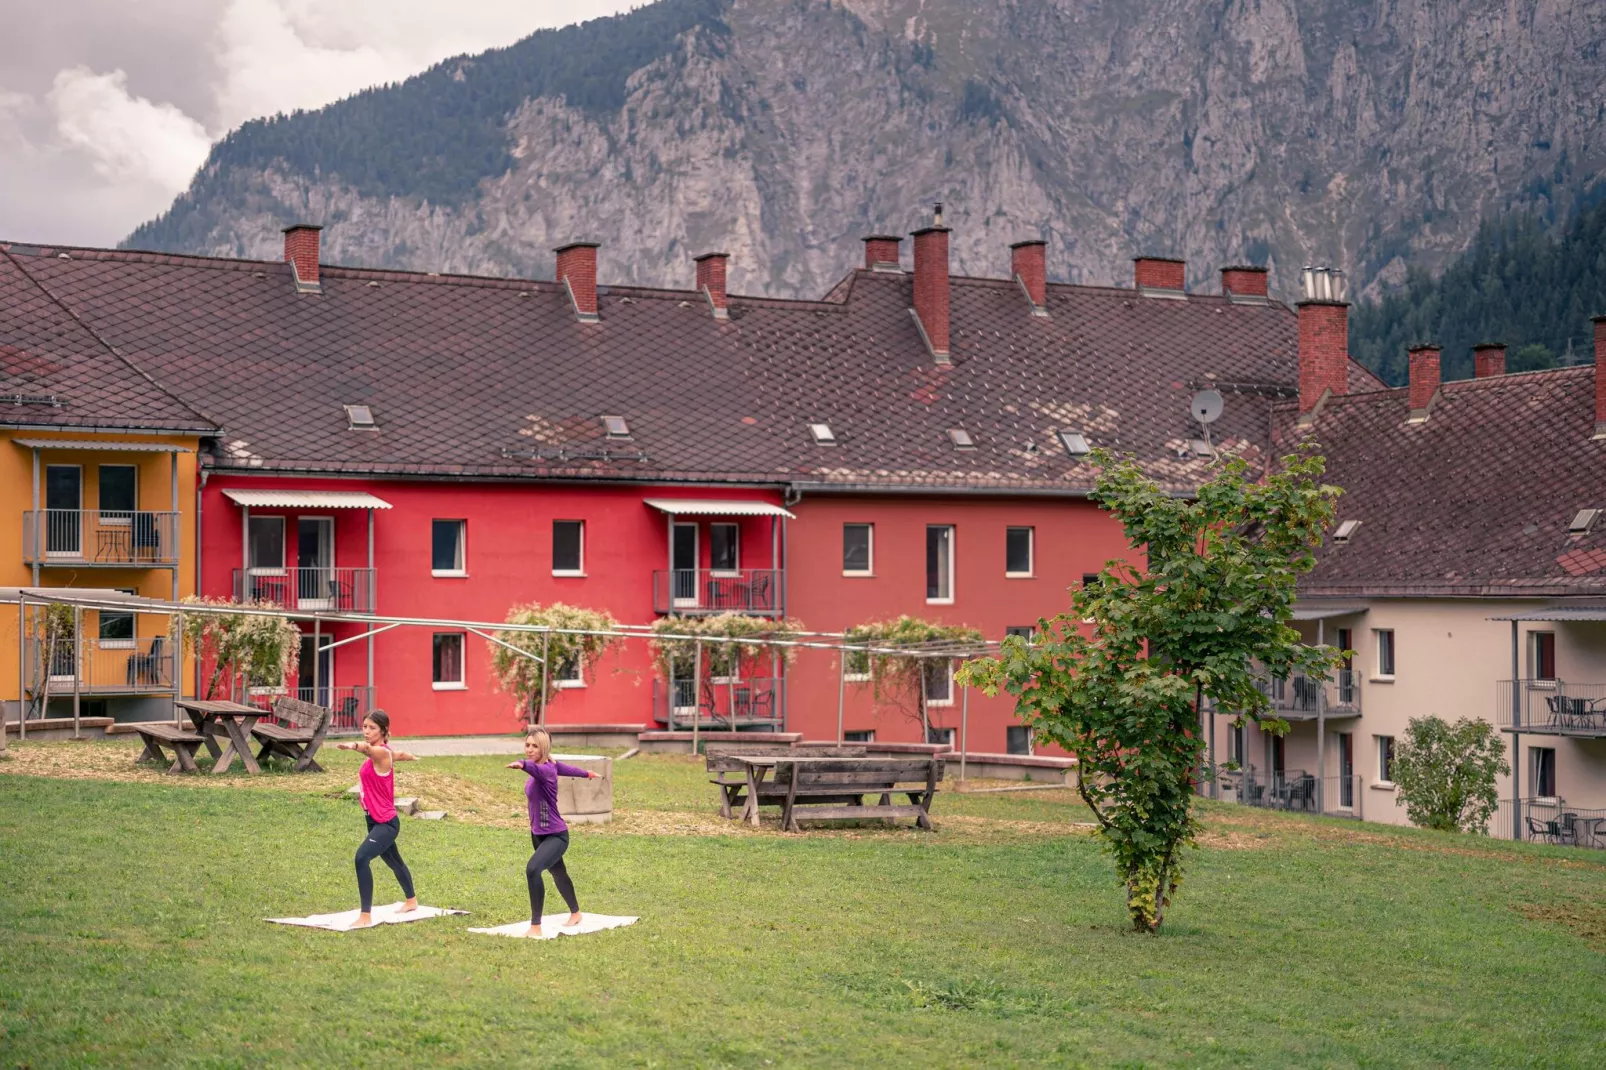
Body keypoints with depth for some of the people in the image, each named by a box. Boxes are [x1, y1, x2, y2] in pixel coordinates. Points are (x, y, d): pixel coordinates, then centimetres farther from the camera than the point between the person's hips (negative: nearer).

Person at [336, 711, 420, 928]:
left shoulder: (381, 752, -20)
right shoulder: (387, 752, 7)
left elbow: (369, 748, -45)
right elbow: (399, 754, 30)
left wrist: (354, 746, -68)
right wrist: (411, 757, 54)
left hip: (386, 823, -11)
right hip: (376, 821, 11)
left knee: (362, 858, -27)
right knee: (393, 861, 29)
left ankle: (365, 917, -26)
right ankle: (412, 901, 53)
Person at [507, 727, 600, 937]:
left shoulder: (546, 769, -26)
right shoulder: (552, 765, 0)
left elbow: (538, 770, -51)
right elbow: (566, 768, 21)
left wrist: (522, 765, -74)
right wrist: (587, 774, 40)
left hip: (555, 836, -11)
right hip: (538, 834, 11)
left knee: (532, 869, -32)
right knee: (558, 874, 30)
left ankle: (536, 927, -28)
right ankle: (575, 913, 55)